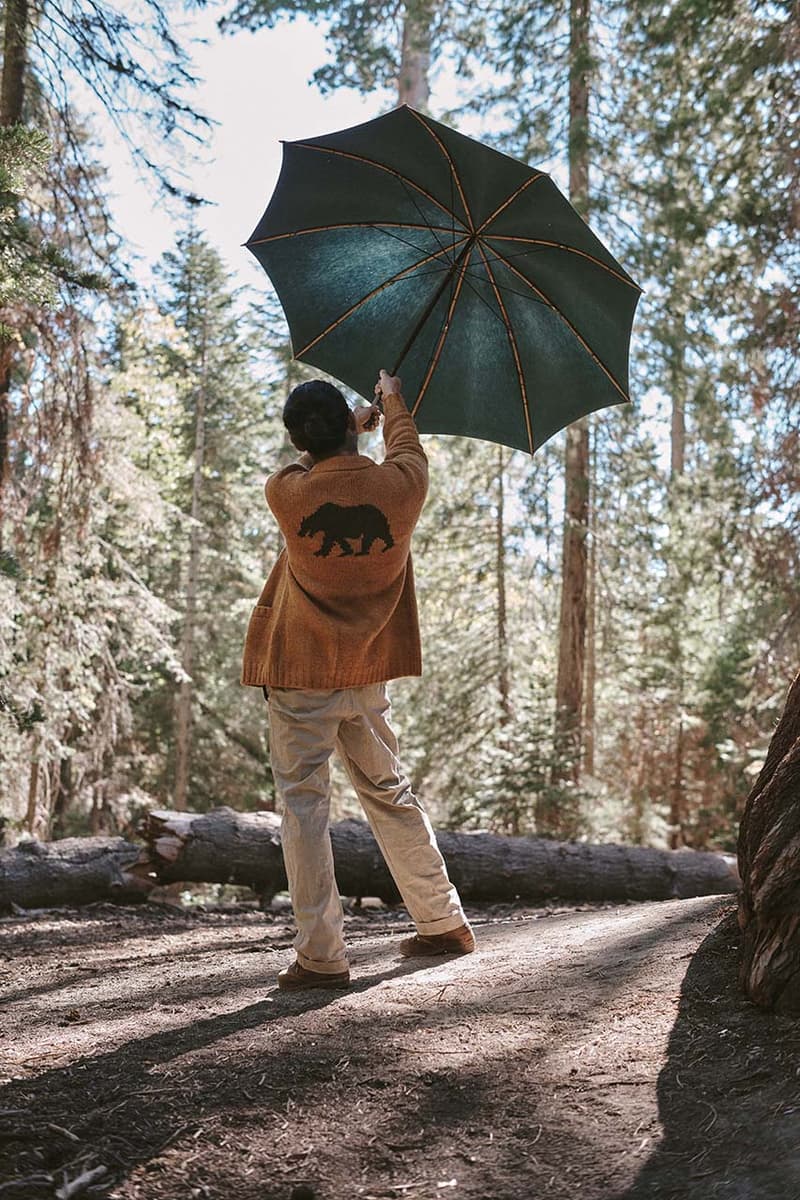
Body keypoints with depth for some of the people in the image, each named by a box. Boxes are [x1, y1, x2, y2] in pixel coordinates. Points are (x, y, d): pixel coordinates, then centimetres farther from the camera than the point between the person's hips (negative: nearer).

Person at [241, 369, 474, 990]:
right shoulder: (401, 485, -7)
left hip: (299, 675, -3)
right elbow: (407, 448, 18)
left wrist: (351, 425, 30)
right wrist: (393, 399, 38)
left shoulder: (286, 492, -12)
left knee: (304, 807, 1)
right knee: (390, 794, 17)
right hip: (367, 676, 4)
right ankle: (445, 923, 27)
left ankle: (321, 957, 0)